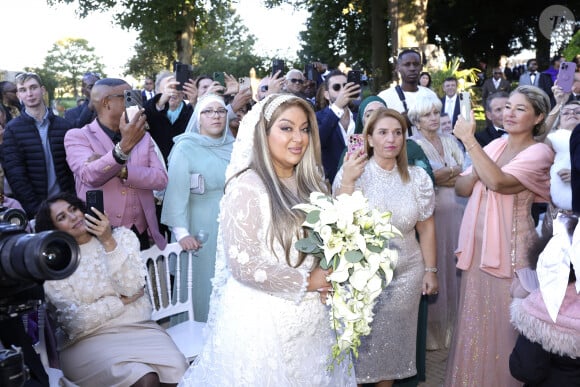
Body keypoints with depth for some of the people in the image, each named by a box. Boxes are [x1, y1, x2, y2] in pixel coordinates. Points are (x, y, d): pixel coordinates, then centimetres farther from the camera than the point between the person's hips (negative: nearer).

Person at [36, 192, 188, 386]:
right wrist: (121, 301, -3)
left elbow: (131, 287, -7)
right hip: (89, 340, -3)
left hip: (138, 327, 3)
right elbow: (77, 321, -8)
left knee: (177, 369, -26)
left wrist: (109, 242, -14)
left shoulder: (122, 237, 8)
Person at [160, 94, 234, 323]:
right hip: (201, 230, -4)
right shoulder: (185, 148, -7)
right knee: (204, 284, 5)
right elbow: (177, 191, -14)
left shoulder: (233, 147, 6)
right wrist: (181, 232, -22)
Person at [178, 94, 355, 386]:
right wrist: (307, 282, -15)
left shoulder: (311, 182, 5)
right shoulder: (247, 187, -17)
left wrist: (327, 278, -4)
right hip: (262, 321, -6)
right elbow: (243, 264, -22)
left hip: (311, 316, 7)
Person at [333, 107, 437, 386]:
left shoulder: (418, 177, 0)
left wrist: (431, 270, 3)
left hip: (405, 274, 2)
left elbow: (426, 228, 3)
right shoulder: (350, 173, -6)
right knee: (357, 339, 10)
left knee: (393, 340, 15)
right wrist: (348, 181, -23)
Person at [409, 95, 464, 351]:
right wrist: (453, 173, -8)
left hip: (454, 210, 6)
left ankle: (451, 323, 27)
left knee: (452, 264, 12)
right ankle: (431, 327, 13)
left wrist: (442, 174, -12)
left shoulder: (450, 141, 12)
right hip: (429, 212, -5)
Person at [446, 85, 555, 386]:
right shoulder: (495, 145, 8)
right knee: (475, 320, 17)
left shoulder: (539, 152, -11)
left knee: (504, 324, 6)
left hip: (510, 249, -6)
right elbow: (462, 188, 7)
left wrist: (469, 140, -23)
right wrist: (475, 169, -12)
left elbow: (499, 182, -27)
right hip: (478, 244, 6)